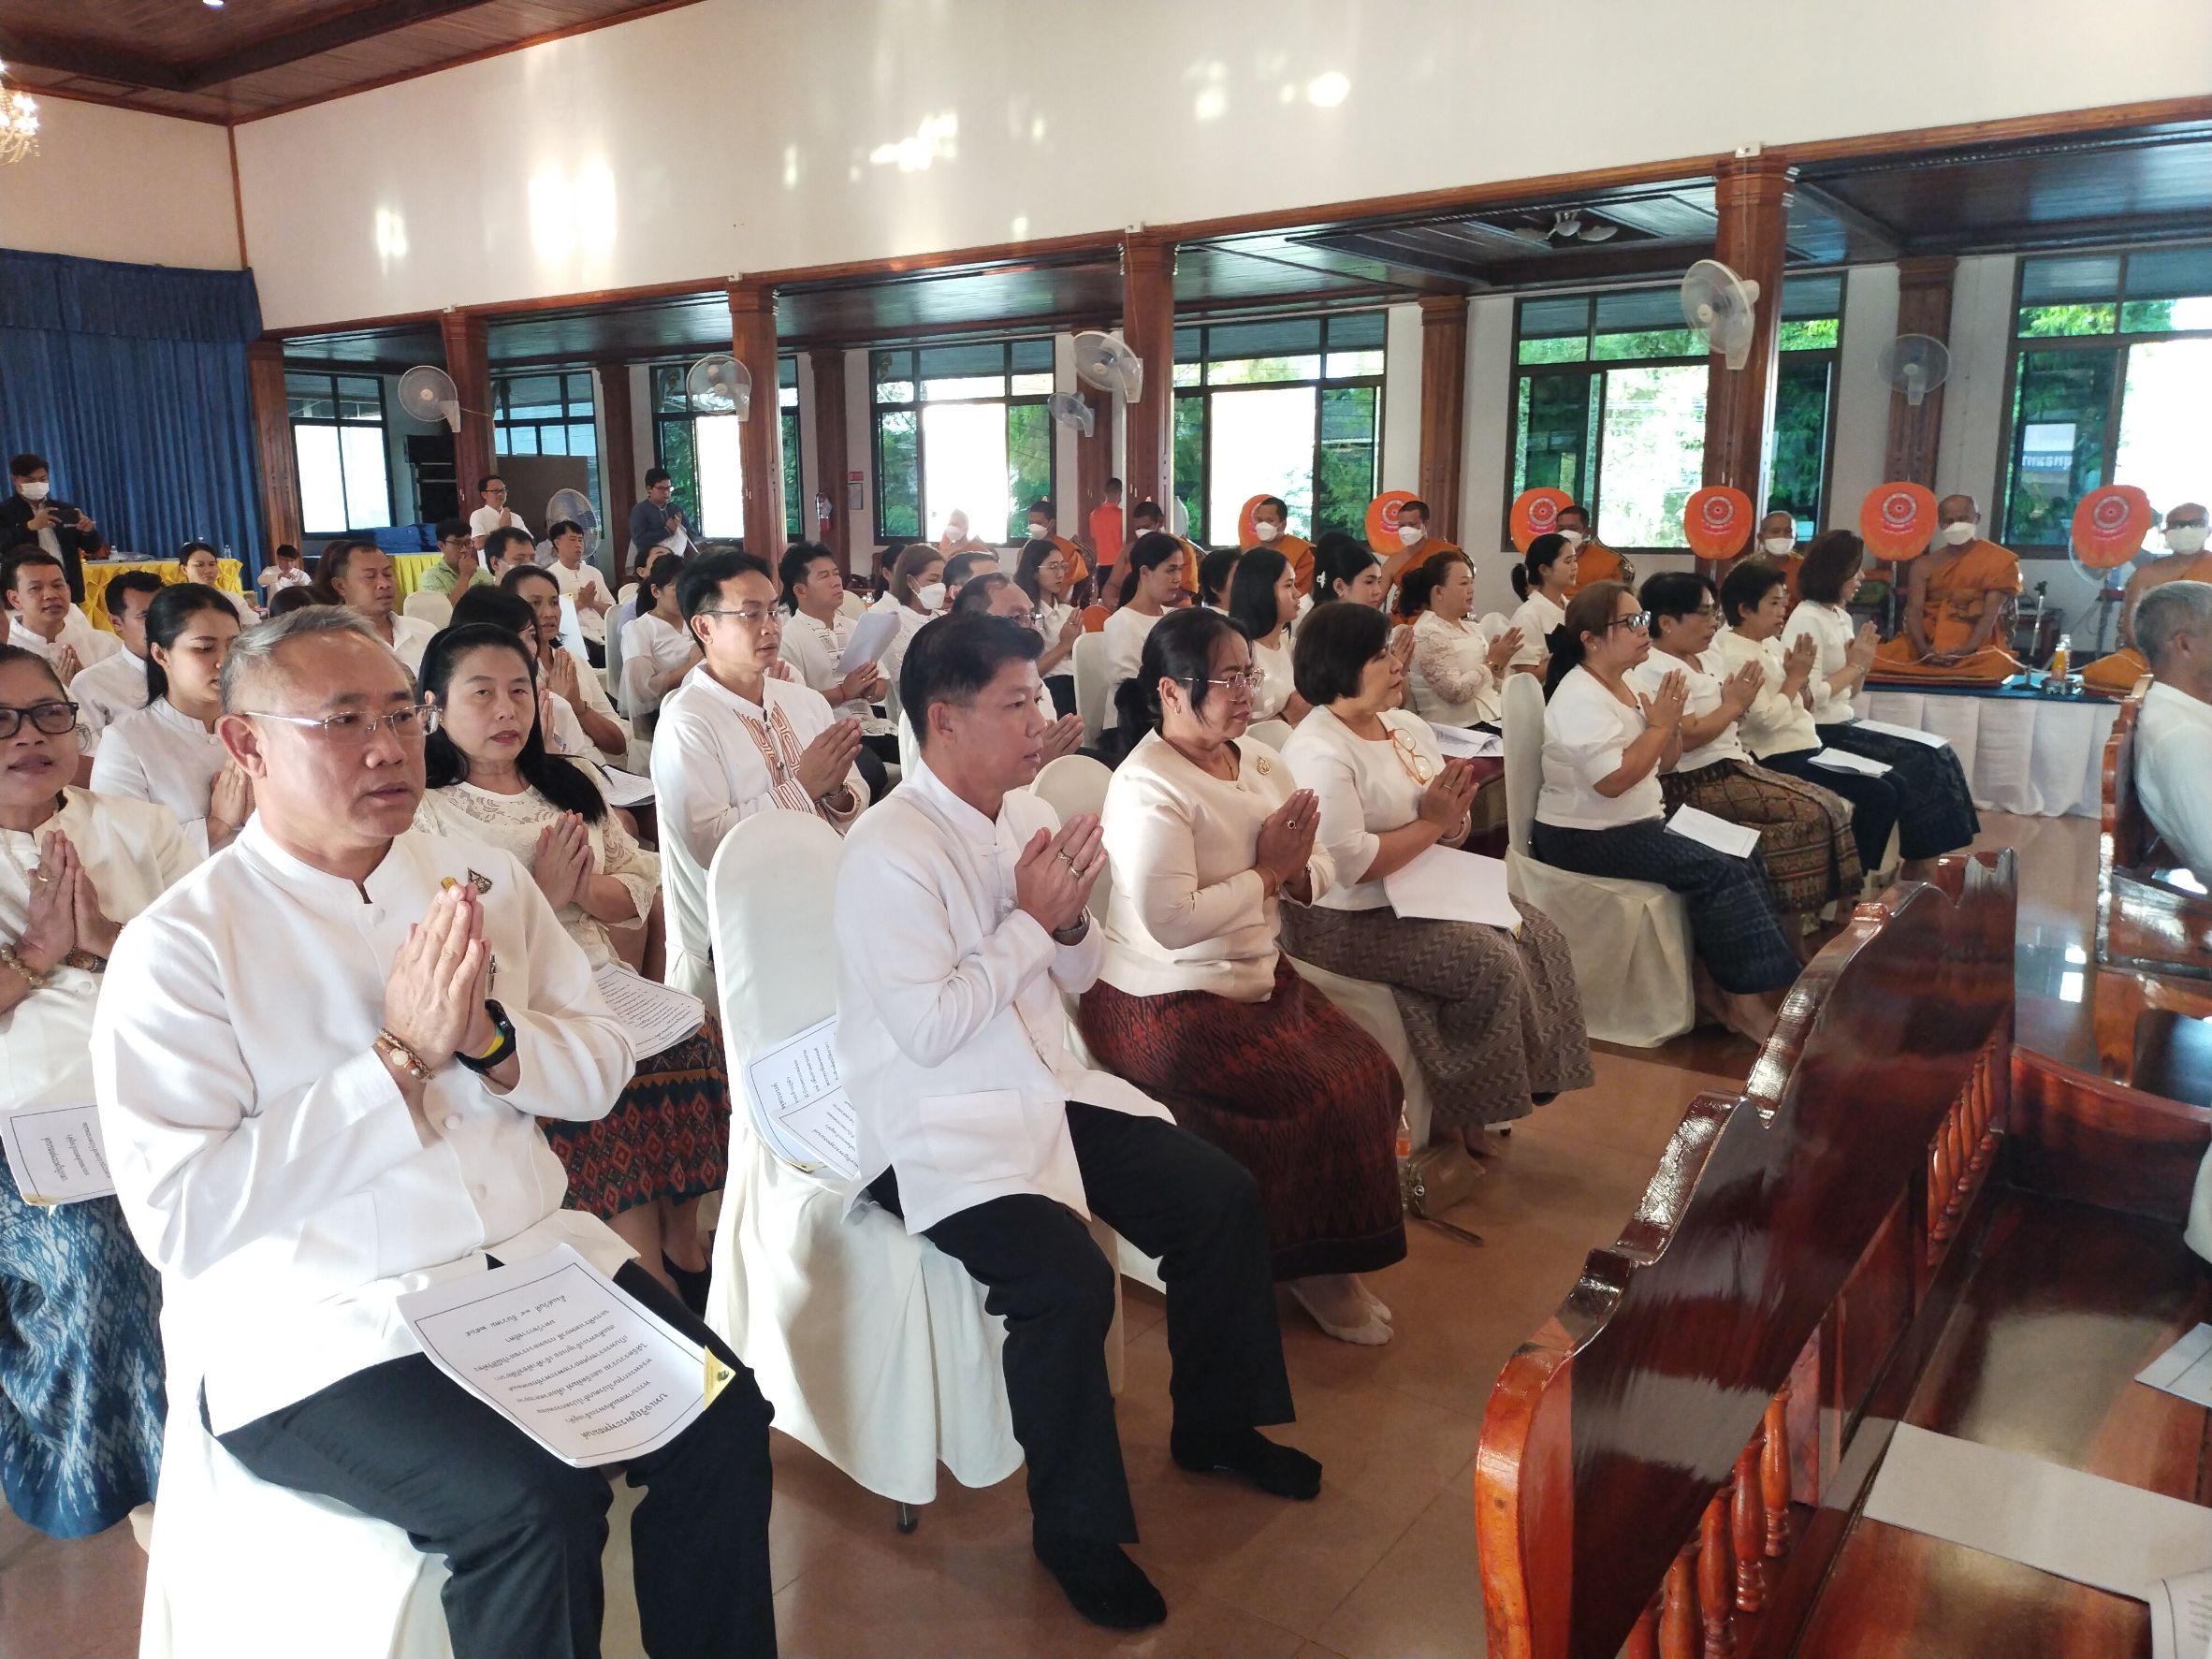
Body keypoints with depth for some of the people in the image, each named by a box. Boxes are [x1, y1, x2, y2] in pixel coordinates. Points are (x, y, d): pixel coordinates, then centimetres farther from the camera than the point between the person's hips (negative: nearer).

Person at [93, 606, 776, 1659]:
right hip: (312, 1334, -4)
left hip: (535, 1259, 5)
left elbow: (601, 1069, 8)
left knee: (722, 1416, -13)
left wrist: (488, 1039, -13)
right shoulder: (177, 947, -8)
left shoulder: (483, 881, 8)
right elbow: (179, 1217, -16)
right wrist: (402, 1053, -19)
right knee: (532, 1502, -26)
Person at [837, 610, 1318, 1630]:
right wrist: (1033, 919, -18)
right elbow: (928, 1029, -23)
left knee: (1222, 1198, 1)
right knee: (1068, 1277, -27)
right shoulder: (889, 851, -19)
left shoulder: (1028, 814, 5)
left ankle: (1213, 1423, 25)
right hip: (937, 1126, -8)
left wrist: (1070, 918, -10)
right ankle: (1077, 1528, -2)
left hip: (1046, 1089, 8)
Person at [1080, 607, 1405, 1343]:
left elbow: (1317, 871, 9)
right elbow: (1171, 920, -27)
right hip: (1168, 1004, -8)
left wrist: (1294, 871, -15)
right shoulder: (1147, 788, -17)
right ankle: (1308, 1264, 6)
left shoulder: (1261, 761, 8)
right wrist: (1266, 870, -16)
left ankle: (1337, 1251, 11)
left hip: (1259, 977, 8)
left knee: (1374, 1075, -8)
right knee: (1319, 1097, -19)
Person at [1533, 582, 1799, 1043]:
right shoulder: (1580, 697, -18)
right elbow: (1613, 780, -27)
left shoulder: (1621, 685, 11)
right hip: (1588, 837, -10)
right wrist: (1659, 724, -16)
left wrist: (1669, 724, -4)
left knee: (1745, 860, -2)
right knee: (1719, 874, -18)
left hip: (1638, 822, 10)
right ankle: (1743, 1001, -7)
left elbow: (1660, 761, 16)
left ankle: (1715, 982, 0)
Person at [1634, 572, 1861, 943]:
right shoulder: (1656, 672, -16)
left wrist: (1742, 700, -3)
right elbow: (1687, 737, -22)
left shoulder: (1709, 658, 14)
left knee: (1831, 805, 1)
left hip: (1733, 767, 10)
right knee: (1812, 812, -16)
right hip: (1700, 784, -10)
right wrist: (1734, 704, -9)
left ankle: (1832, 911, 2)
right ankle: (1796, 925, -9)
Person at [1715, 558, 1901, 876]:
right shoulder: (1734, 656, -16)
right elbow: (1767, 720, -23)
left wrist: (1803, 677, -3)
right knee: (1880, 795, -14)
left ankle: (1861, 872, 14)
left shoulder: (1771, 644, 12)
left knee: (1892, 783, 9)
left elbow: (1804, 708, 17)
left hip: (1808, 749, 10)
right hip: (1780, 760, -10)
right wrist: (1794, 677, -11)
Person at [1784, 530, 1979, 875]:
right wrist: (1854, 665, -10)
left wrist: (1862, 665, -1)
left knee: (1935, 755, -3)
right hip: (1824, 735, -9)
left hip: (1846, 725, 9)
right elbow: (1811, 696, -23)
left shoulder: (1841, 616, 14)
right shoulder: (1808, 620, -14)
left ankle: (1924, 864, 0)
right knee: (1921, 764, -12)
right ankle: (1917, 868, 1)